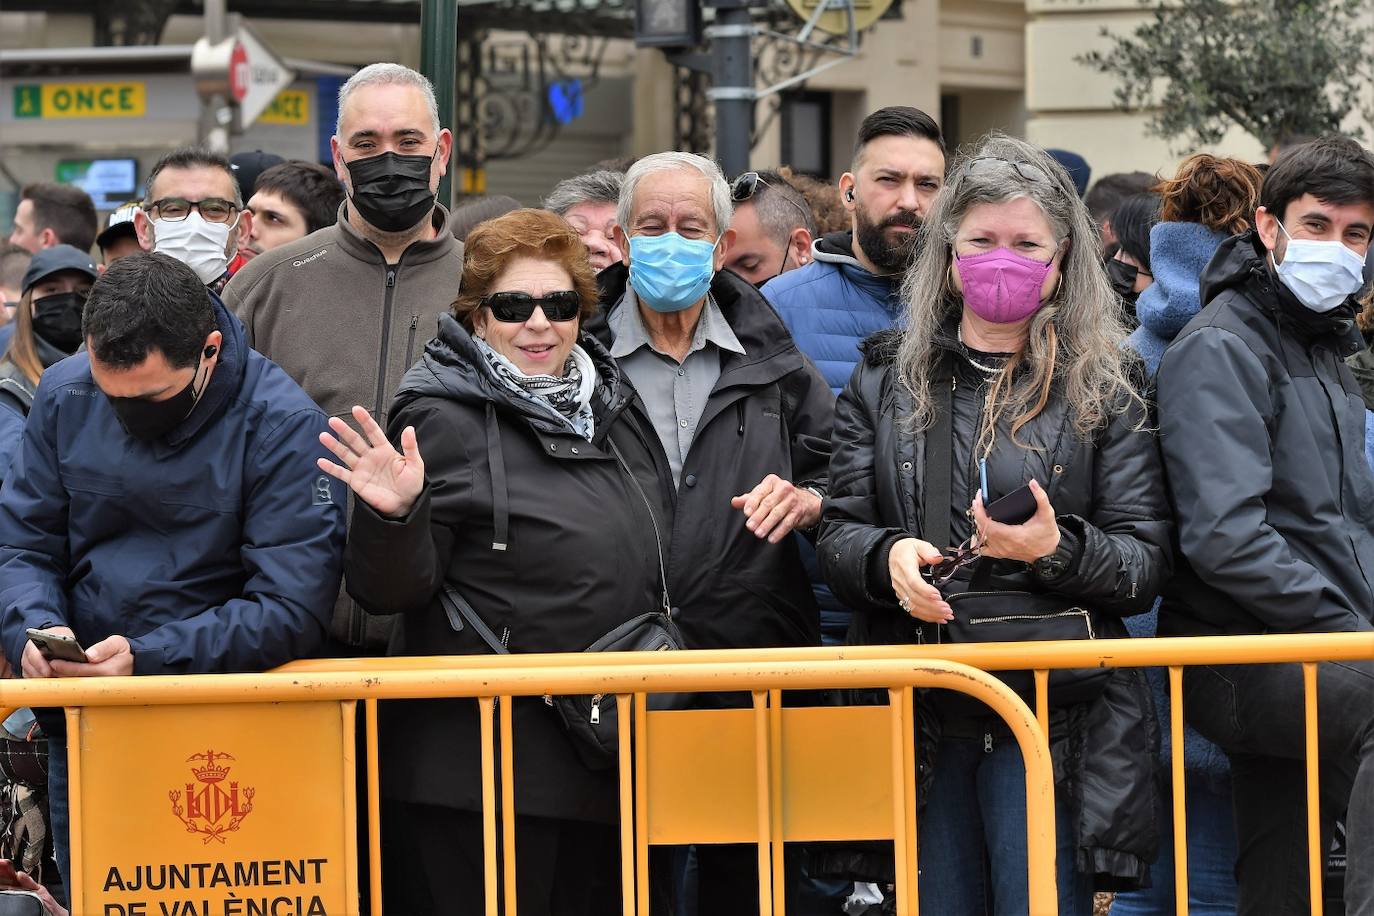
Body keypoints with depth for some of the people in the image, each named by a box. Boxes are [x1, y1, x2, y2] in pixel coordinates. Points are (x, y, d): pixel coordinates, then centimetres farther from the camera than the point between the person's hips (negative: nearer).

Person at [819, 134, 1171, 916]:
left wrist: (1056, 550, -17)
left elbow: (1147, 566, 3)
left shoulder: (1105, 387, 7)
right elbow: (838, 534, 11)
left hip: (1053, 712, -2)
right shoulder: (887, 377, 14)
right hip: (917, 715, 2)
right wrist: (887, 556, -11)